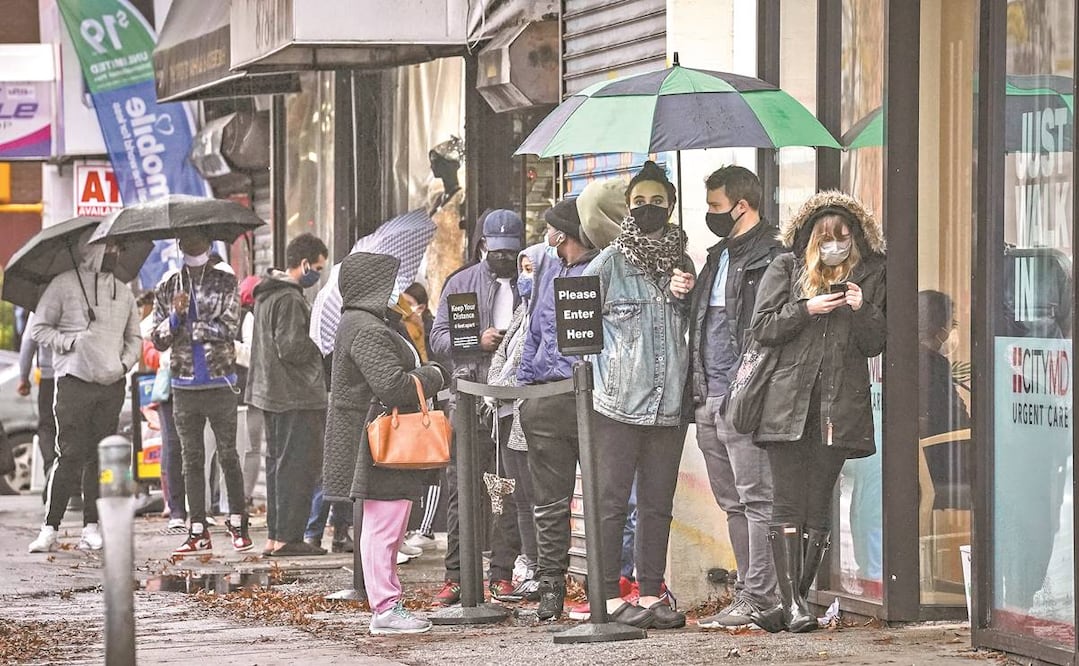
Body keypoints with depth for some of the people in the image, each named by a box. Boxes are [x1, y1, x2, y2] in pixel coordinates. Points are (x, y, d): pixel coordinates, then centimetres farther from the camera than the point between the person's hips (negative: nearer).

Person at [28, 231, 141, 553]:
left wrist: (126, 362, 4)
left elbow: (134, 337, 23)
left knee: (101, 456, 3)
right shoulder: (63, 285, 1)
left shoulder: (123, 292, 16)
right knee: (70, 454, -10)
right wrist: (71, 342, -11)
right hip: (74, 381, -5)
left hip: (112, 383, 5)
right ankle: (50, 528, -7)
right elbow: (39, 328, 2)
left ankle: (92, 527, 7)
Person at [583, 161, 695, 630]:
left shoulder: (682, 263, 13)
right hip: (619, 400, -5)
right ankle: (609, 597, -2)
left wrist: (682, 296, 4)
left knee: (658, 503, 8)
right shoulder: (610, 261, -1)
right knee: (612, 500, -4)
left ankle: (651, 593, 13)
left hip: (669, 403, 5)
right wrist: (599, 366, -5)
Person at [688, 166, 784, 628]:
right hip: (709, 398, 10)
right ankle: (749, 591, 15)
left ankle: (757, 598, -7)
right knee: (733, 502, 11)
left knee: (755, 499, -7)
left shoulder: (770, 258, -9)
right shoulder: (718, 257, 20)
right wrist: (698, 389, 18)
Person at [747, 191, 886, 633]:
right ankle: (792, 603, -11)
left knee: (818, 507, 2)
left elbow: (876, 344, 10)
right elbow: (762, 328, 3)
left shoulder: (870, 276, 12)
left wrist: (862, 310, -9)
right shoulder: (786, 268, 9)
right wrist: (807, 309, -10)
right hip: (787, 403, -1)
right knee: (789, 506, -8)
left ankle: (794, 600, 6)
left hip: (839, 407, 1)